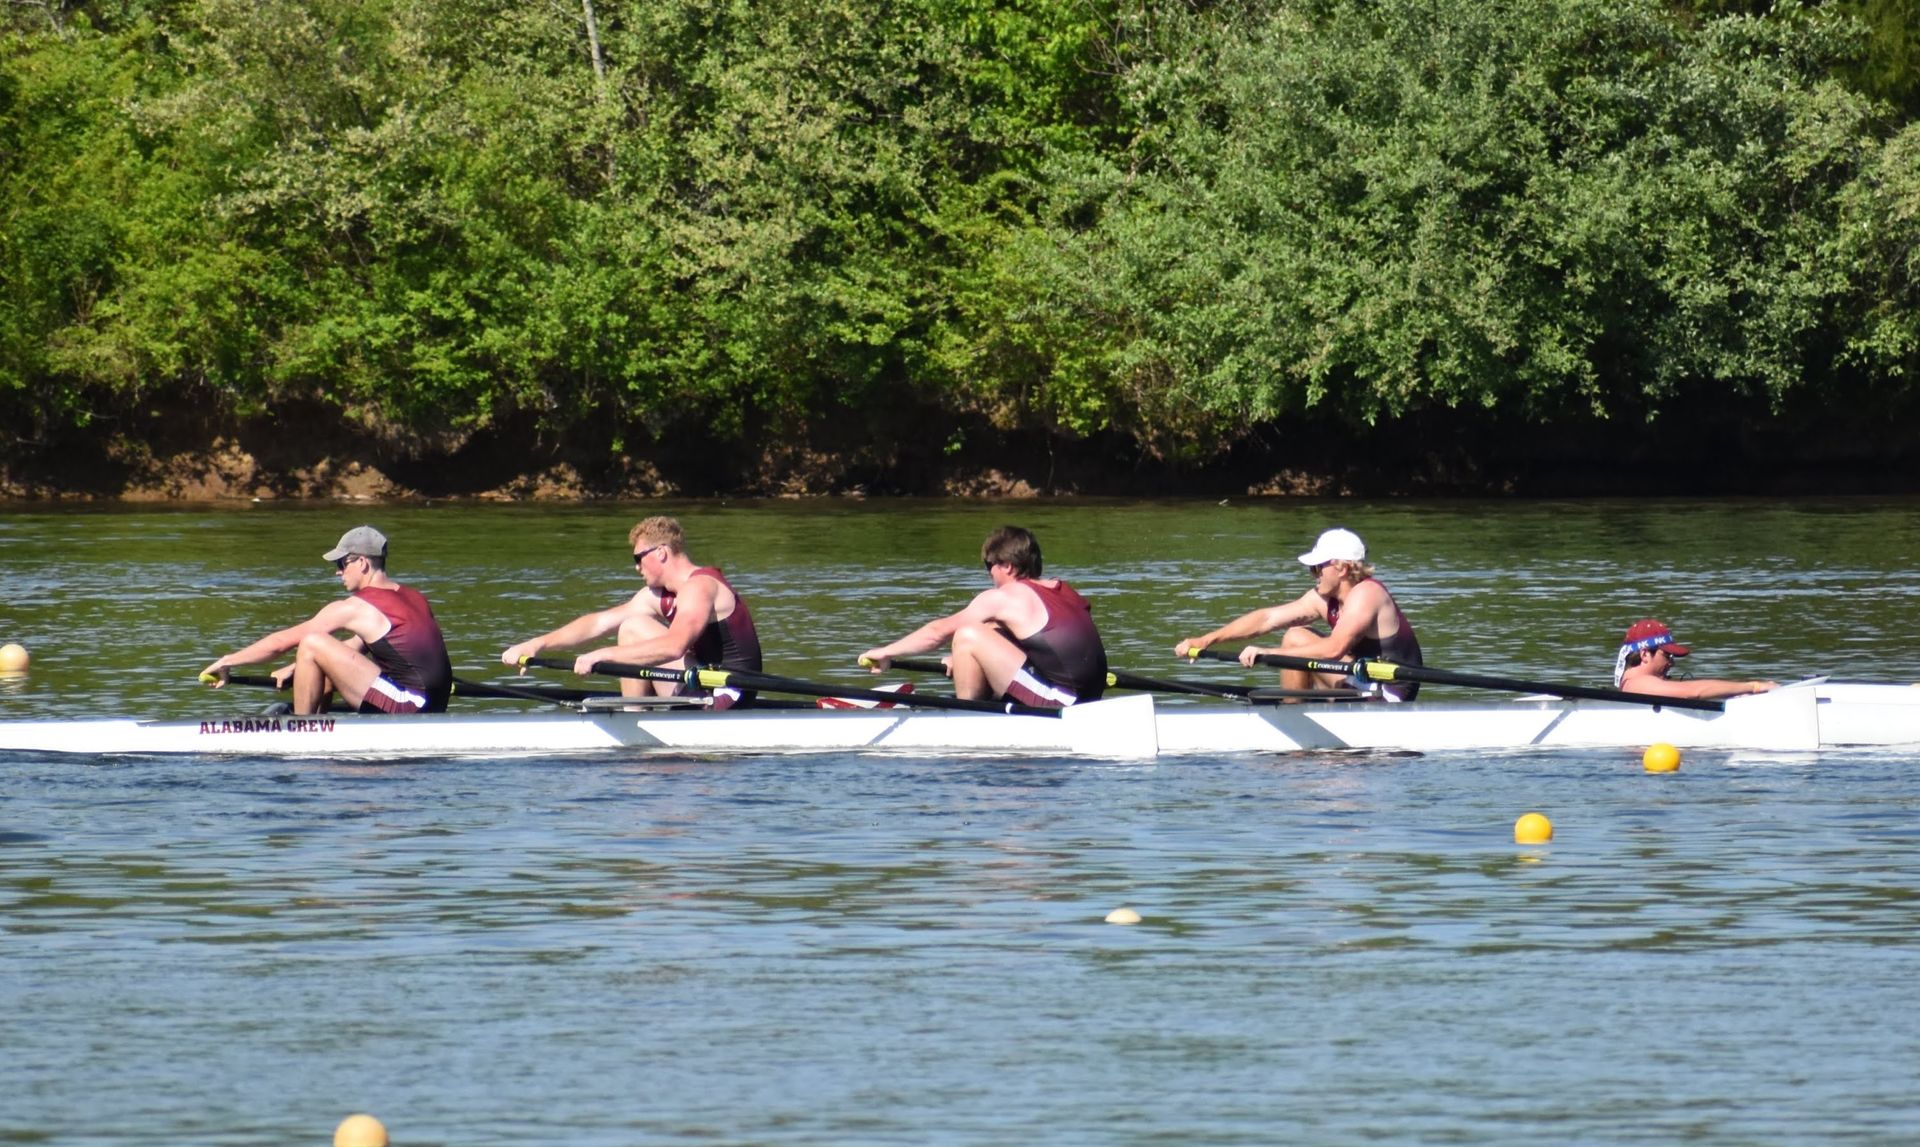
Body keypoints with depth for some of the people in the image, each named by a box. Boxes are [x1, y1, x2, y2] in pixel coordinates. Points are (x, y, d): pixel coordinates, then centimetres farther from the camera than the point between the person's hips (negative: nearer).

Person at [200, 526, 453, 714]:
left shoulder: (353, 609, -8)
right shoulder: (414, 598, 16)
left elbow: (281, 642, -1)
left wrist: (227, 661, 11)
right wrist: (297, 668, 29)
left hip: (405, 710, -9)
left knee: (312, 643, -10)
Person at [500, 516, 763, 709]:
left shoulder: (700, 586, -16)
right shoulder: (658, 596, 14)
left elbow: (673, 646, -32)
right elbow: (599, 623, 11)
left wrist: (601, 655, -30)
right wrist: (536, 644, 2)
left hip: (724, 697, -11)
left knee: (633, 629, -12)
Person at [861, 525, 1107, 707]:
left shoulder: (1003, 597, -4)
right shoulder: (1066, 592, 17)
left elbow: (939, 632, 4)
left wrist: (886, 652, 17)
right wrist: (970, 661, 38)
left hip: (1057, 706, -9)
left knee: (968, 636, -9)